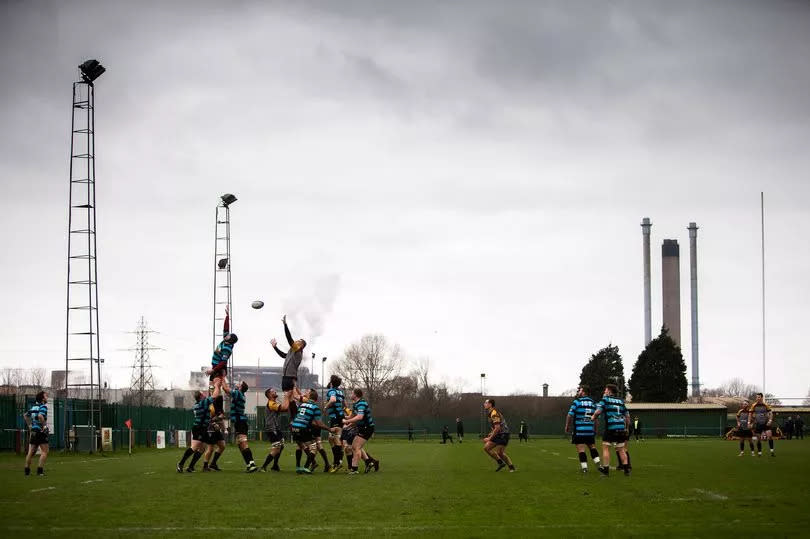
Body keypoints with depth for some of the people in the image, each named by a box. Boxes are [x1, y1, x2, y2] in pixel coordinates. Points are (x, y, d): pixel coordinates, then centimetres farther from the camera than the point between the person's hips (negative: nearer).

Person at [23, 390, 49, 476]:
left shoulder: (33, 406, 13)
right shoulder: (43, 406, -11)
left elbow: (25, 415, 22)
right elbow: (40, 416, -29)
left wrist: (30, 425, 23)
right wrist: (44, 425, -18)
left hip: (33, 430, 8)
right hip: (41, 431, -8)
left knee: (31, 451, 12)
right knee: (44, 451, -3)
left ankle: (27, 470, 15)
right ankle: (40, 470, -9)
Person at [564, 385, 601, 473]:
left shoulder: (577, 402, -6)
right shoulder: (593, 403, 10)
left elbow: (570, 415, -10)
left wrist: (567, 426, 4)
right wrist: (595, 430, 21)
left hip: (579, 431, -5)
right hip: (590, 431, 5)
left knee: (581, 450, -1)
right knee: (592, 447, 17)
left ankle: (584, 468, -3)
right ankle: (598, 464, 8)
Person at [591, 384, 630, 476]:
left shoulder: (605, 399, 0)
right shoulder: (621, 401, 15)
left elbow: (598, 411, -11)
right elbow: (627, 416, 16)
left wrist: (593, 417, 9)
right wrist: (627, 428, 25)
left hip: (610, 428, -5)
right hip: (621, 428, 5)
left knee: (606, 447, 3)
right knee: (621, 449, 11)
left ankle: (605, 468, 1)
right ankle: (626, 469, 6)